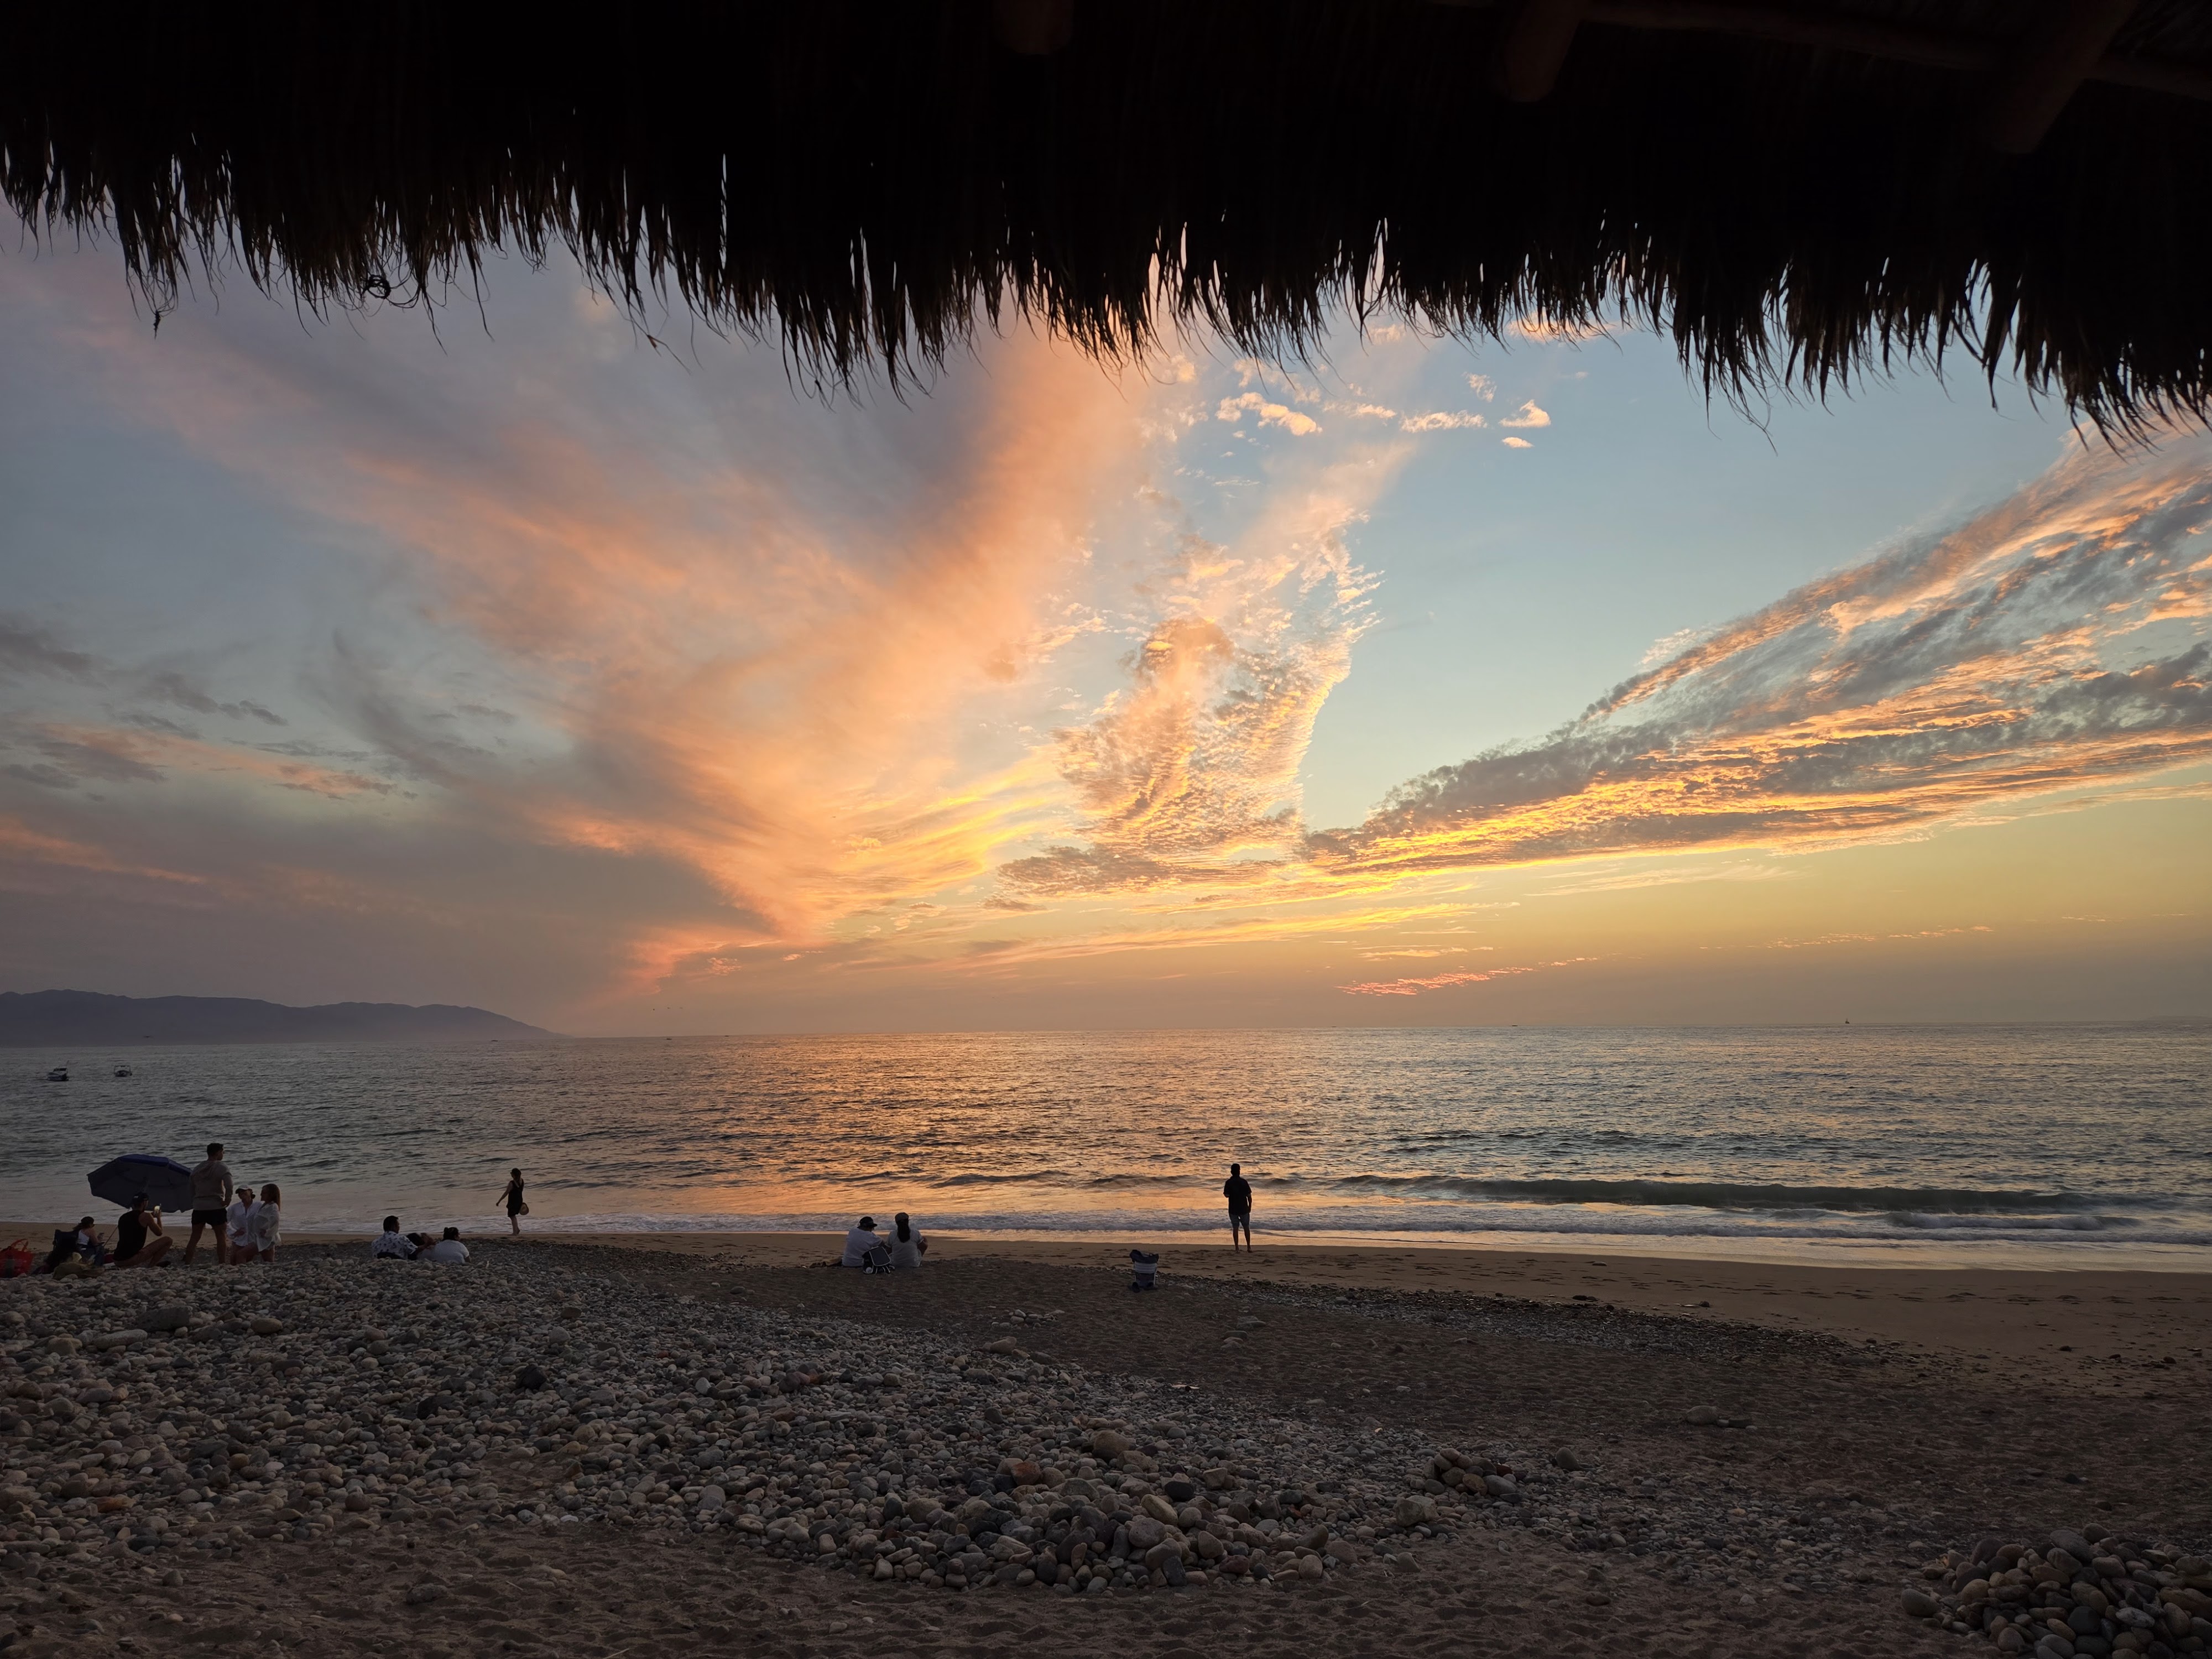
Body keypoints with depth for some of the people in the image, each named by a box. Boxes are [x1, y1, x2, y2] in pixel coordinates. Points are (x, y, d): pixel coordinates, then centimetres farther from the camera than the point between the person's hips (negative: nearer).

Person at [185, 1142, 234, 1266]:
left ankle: (187, 1264, 9)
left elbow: (192, 1190, 19)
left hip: (198, 1208, 6)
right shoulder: (222, 1167, -7)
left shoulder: (197, 1169, 15)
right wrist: (227, 1200, -11)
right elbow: (229, 1185, -22)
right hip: (216, 1208, -6)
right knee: (221, 1237, 0)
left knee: (194, 1237, 12)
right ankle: (221, 1264, -5)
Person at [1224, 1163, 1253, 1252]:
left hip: (1233, 1209, 0)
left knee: (1235, 1228, 7)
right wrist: (1250, 1207, 7)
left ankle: (1237, 1248, 5)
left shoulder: (1229, 1183, -7)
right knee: (1246, 1228, 13)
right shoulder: (1244, 1182, -7)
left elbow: (1226, 1195, -11)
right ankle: (1249, 1247, 14)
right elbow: (1249, 1196, -5)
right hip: (1244, 1209, 0)